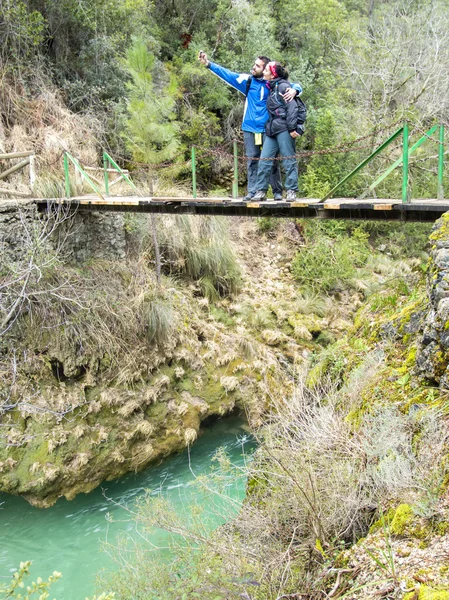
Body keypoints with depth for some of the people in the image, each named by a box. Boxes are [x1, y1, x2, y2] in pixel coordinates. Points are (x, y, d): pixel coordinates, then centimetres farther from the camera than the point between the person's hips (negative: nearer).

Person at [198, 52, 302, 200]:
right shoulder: (247, 80, 4)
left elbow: (296, 85, 2)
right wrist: (208, 64, -1)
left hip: (268, 129, -2)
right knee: (252, 161, 6)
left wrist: (294, 90, -22)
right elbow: (227, 74, 4)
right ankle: (252, 191, 11)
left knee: (272, 161, 0)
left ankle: (277, 191, 8)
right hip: (250, 128, 2)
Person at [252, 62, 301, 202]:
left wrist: (292, 128, -18)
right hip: (272, 130, 9)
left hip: (284, 129, -9)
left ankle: (291, 191, 1)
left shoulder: (283, 86, -5)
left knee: (288, 160, -3)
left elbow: (292, 107, -13)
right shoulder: (271, 88, 20)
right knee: (264, 160, 4)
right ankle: (261, 191, 8)